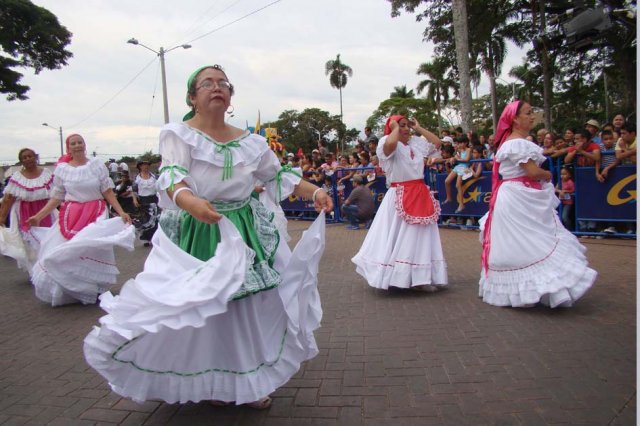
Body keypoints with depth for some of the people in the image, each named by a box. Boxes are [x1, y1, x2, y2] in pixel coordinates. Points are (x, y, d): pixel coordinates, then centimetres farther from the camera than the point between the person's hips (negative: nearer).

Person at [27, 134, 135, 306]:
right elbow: (56, 198, 7)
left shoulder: (96, 164, -1)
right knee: (64, 254, 2)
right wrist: (38, 216, 1)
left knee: (93, 252, 2)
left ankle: (93, 291, 19)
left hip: (96, 214, -2)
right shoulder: (61, 169, 3)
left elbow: (108, 192, -1)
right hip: (70, 216, 2)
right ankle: (69, 292, 21)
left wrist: (121, 212, -9)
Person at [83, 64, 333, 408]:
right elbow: (172, 175, -22)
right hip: (197, 236, -4)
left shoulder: (250, 141, 8)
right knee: (198, 312, 3)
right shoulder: (178, 134, -6)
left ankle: (248, 381, 30)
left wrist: (314, 192, -1)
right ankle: (212, 382, 29)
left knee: (255, 309, 8)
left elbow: (277, 176, 12)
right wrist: (189, 200, -44)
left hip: (246, 235, 5)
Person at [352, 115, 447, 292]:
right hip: (399, 197, -7)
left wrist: (419, 128, 11)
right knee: (398, 238, -3)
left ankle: (421, 278, 21)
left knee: (420, 238, 11)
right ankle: (391, 277, 7)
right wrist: (395, 128, -12)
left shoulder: (417, 143, 12)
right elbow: (390, 144, -31)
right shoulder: (387, 143, -8)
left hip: (420, 196, 7)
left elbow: (437, 143, 14)